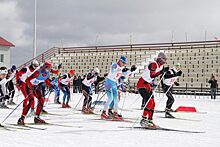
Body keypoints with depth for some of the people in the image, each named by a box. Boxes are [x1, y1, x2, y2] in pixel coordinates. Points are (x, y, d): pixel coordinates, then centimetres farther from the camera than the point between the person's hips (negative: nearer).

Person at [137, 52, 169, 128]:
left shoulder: (161, 66, 7)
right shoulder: (153, 64, -21)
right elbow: (151, 75, -33)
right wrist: (162, 71, -37)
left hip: (147, 85, 10)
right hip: (141, 84, -10)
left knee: (152, 103, 9)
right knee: (149, 101, -21)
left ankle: (150, 120, 16)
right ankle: (143, 119, -19)